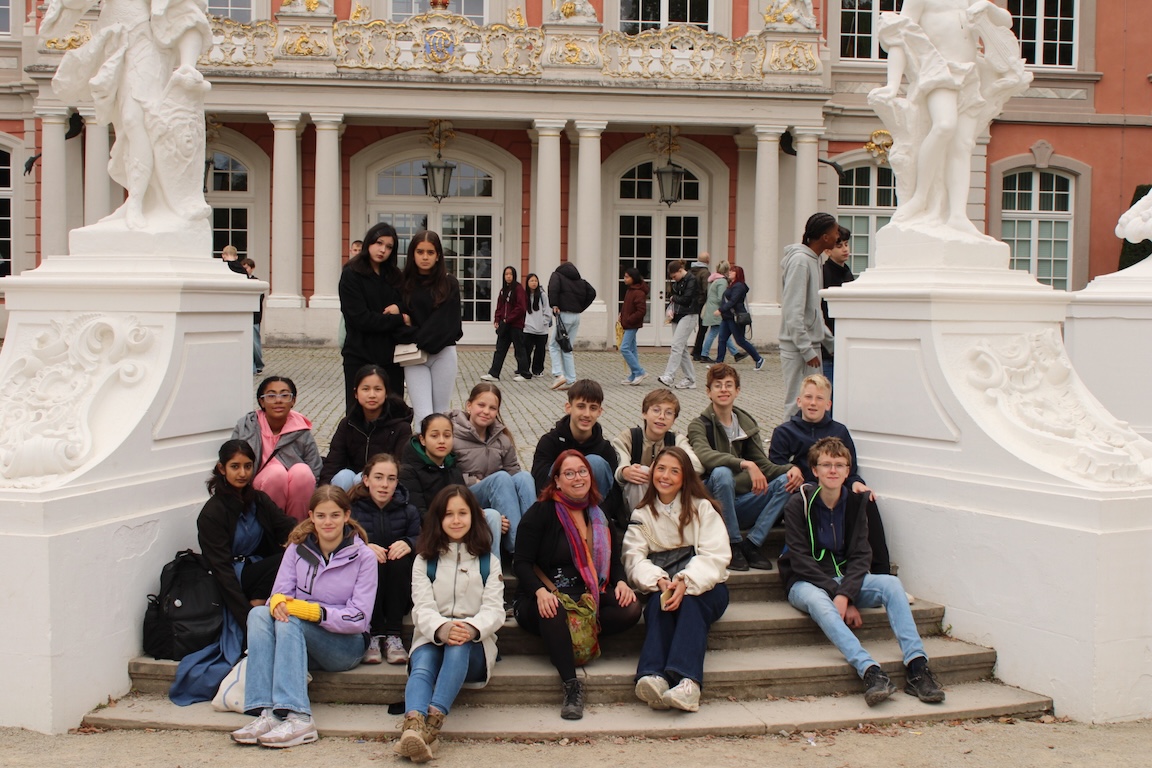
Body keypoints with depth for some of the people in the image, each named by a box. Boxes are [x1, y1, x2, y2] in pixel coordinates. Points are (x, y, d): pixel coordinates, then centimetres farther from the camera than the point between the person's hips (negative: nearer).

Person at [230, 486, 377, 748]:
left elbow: (359, 619, -12)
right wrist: (277, 602, -27)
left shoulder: (363, 557, -6)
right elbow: (280, 593, -1)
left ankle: (298, 718, -43)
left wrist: (311, 611, -25)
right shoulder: (298, 549, 5)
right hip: (299, 640, 4)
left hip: (346, 645, -4)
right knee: (258, 614, -25)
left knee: (290, 621, -31)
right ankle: (267, 714, -38)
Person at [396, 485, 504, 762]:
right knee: (422, 667, -33)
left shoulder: (488, 561, 12)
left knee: (459, 644, -36)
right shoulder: (425, 560, 12)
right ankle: (413, 725, -61)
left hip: (474, 645, -1)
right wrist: (441, 628, -29)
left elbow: (494, 609, -2)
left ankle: (434, 720, -53)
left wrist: (472, 628, -27)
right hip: (432, 638, 1)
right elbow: (422, 607, -3)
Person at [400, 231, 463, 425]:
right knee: (423, 416, -9)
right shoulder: (403, 284, 4)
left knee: (440, 414, 6)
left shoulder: (449, 284, 1)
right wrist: (414, 338, -12)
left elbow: (448, 322, -6)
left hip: (443, 354, 0)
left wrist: (422, 341, -12)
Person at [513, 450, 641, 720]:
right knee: (556, 610, -40)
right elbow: (522, 562, -7)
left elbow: (613, 559, 18)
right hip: (546, 599, -4)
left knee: (630, 609, -23)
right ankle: (571, 684, -38)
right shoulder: (541, 513, -2)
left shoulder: (599, 516, 14)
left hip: (588, 596, 4)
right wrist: (540, 591, -26)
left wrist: (620, 582, -5)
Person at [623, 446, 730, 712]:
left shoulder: (702, 508, 6)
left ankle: (688, 681, -53)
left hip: (705, 588, -1)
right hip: (662, 587, 1)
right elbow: (634, 558, -2)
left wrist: (685, 582, -27)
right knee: (658, 601, -32)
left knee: (689, 601, -34)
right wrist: (658, 581, -24)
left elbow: (715, 555, -9)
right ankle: (654, 677, -53)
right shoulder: (642, 515, 14)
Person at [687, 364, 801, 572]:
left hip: (742, 504, 5)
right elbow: (705, 455, -26)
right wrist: (745, 464, -39)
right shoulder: (699, 425, -4)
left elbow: (763, 465, 9)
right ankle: (733, 545, -20)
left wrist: (790, 469, -12)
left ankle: (753, 544, -16)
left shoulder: (747, 424, 13)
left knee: (786, 480, -15)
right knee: (721, 472, -34)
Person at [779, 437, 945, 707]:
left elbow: (860, 556, -4)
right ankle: (871, 673, -52)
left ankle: (917, 668, -33)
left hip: (845, 578, 4)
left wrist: (845, 594, -22)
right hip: (804, 582, -4)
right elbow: (800, 561, -15)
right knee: (818, 601, -38)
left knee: (891, 584, -21)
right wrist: (836, 593, -23)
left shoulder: (854, 503, 3)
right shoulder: (798, 504, -9)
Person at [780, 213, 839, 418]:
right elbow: (793, 313, -21)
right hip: (797, 348, -10)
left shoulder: (814, 259, 12)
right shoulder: (800, 260, -17)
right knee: (798, 404, -5)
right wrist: (807, 350, -21)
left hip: (810, 345, 10)